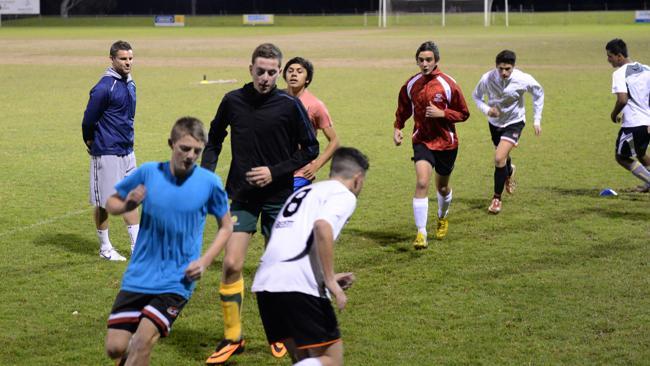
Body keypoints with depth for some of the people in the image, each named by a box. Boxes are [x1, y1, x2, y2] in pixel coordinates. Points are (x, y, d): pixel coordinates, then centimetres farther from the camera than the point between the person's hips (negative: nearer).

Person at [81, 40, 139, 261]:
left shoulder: (129, 83, 9)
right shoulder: (104, 88, -18)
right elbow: (89, 119, -12)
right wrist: (91, 143, 1)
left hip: (127, 151, 8)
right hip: (107, 153, -8)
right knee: (104, 202, 3)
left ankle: (137, 245, 16)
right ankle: (105, 248, 14)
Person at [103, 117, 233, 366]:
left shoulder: (209, 183, -6)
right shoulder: (148, 173, -3)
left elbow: (226, 227, 7)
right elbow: (111, 203, 10)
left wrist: (205, 260, -6)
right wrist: (128, 204, -12)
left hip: (177, 280, -2)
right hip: (139, 276, 2)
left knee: (143, 340, -19)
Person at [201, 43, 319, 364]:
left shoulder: (289, 105, -7)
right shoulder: (233, 100, -1)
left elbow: (310, 149, -1)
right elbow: (214, 141, 14)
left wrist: (275, 172, -11)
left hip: (278, 196, -1)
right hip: (241, 196, 1)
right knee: (231, 265, -8)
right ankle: (232, 338, 5)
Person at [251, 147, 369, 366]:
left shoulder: (302, 192, 29)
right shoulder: (344, 195, 4)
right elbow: (322, 227, -17)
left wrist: (327, 278, 35)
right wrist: (331, 282, -14)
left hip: (265, 282, 8)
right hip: (299, 286, -8)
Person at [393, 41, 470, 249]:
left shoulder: (448, 85, -11)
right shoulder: (411, 85, -3)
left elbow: (464, 114, -5)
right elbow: (403, 110, 15)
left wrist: (442, 113, -19)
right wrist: (397, 128, 2)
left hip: (446, 142, 0)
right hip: (422, 140, 0)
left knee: (442, 187, 15)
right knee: (421, 183, -20)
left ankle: (443, 218, 48)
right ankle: (421, 233, -19)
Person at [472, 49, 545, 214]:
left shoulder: (523, 80, -25)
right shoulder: (487, 79, -23)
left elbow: (539, 93, -4)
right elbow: (476, 96, -3)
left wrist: (537, 120, -3)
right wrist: (486, 109, -23)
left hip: (514, 122, -3)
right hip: (495, 122, 3)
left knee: (499, 158, -21)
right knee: (502, 157, 23)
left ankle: (497, 198, -2)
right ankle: (509, 171, 62)